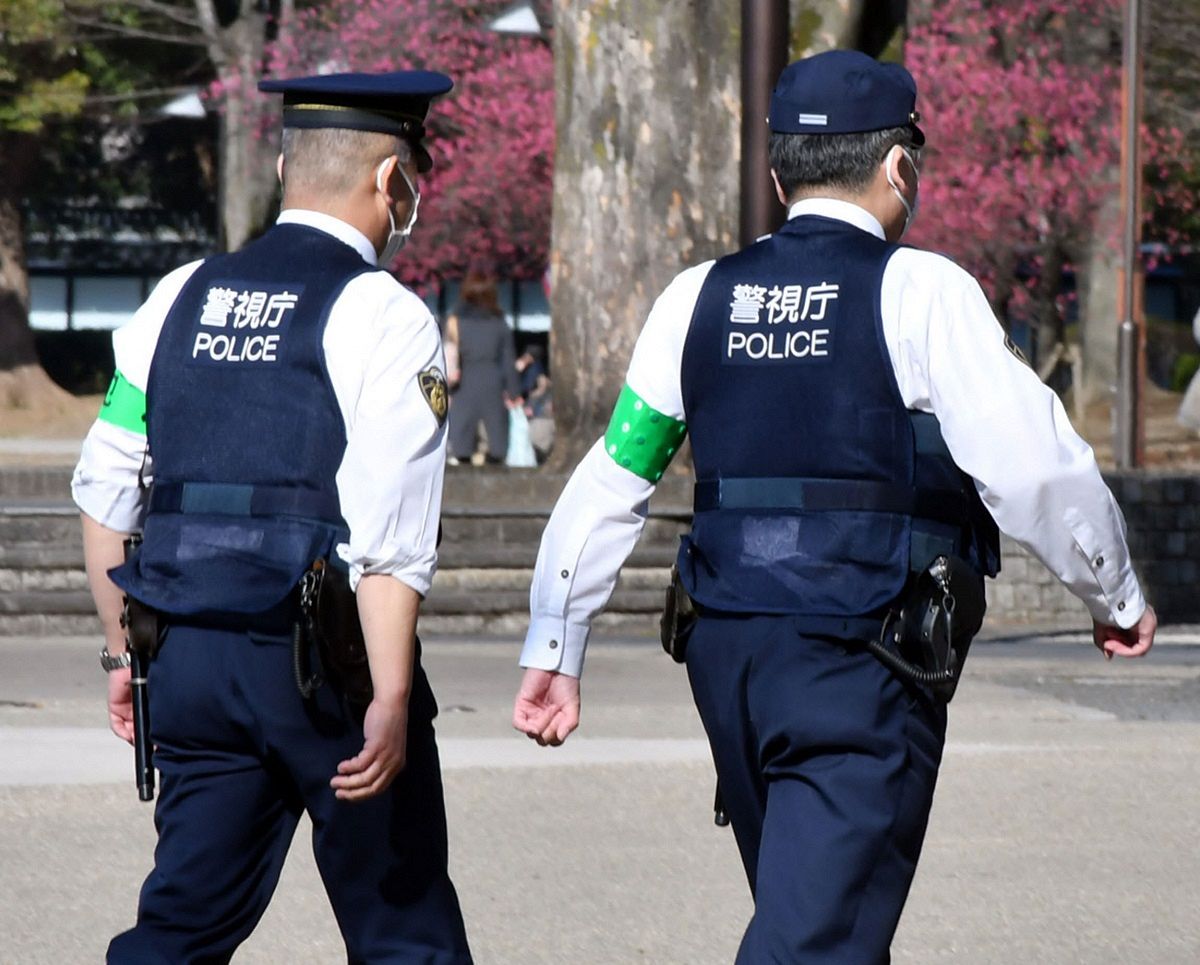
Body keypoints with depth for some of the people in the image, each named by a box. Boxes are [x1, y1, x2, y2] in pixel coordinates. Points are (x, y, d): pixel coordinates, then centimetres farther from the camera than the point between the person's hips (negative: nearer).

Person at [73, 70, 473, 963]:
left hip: (190, 657, 5)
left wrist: (125, 653, 22)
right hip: (325, 660, -5)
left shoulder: (180, 300, 11)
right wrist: (389, 703, -17)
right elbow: (390, 538, -16)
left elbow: (104, 496, 13)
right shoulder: (383, 317, -7)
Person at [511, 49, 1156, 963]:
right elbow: (1035, 467, -8)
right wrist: (1118, 598, 8)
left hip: (725, 648, 6)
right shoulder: (920, 292, -7)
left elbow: (611, 479, 11)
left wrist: (553, 649, 19)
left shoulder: (700, 298, 9)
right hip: (860, 667, -6)